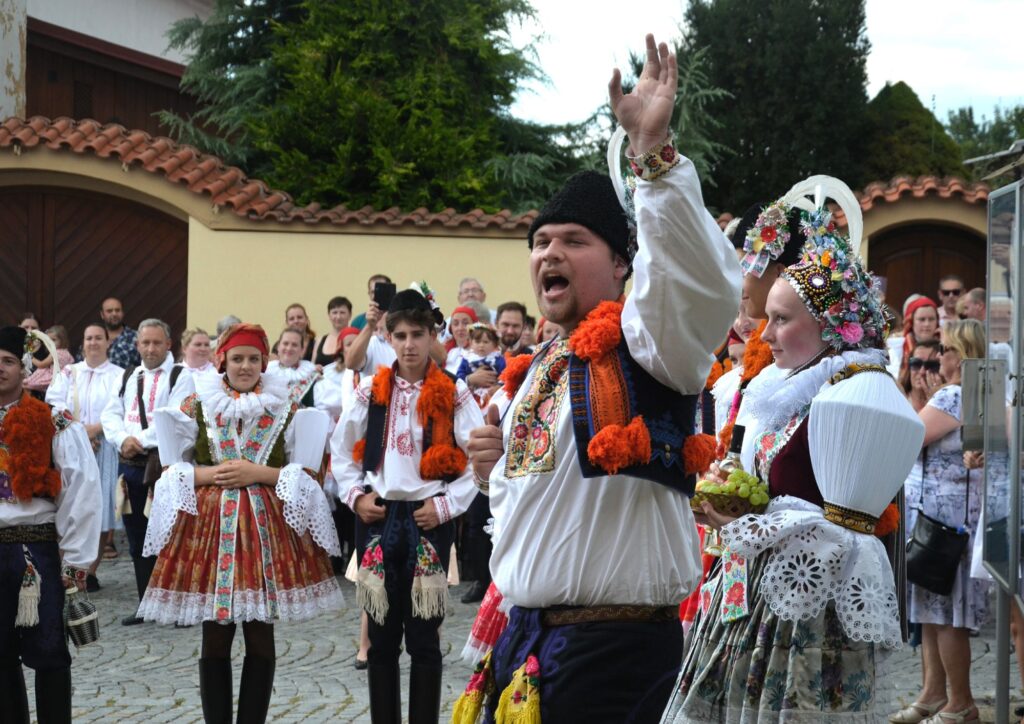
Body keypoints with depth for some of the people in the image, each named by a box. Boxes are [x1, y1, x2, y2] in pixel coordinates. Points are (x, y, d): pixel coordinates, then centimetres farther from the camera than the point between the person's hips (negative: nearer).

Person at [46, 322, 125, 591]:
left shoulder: (119, 375, 5)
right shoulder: (69, 373, 12)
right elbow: (56, 405, 0)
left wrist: (95, 429, -18)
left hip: (105, 451, -1)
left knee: (100, 512, -2)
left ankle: (91, 571, 4)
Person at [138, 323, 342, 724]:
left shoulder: (284, 410, 5)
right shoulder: (195, 406, 5)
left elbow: (306, 474, 2)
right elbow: (171, 471, 5)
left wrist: (259, 473, -11)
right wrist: (209, 474, -12)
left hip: (266, 527, 0)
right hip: (209, 524, 0)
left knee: (261, 637, 3)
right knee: (215, 637, 4)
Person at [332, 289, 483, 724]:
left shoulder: (453, 395, -4)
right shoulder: (371, 392, 4)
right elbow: (341, 449, 13)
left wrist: (447, 505, -10)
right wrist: (356, 496, 0)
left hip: (429, 520, -3)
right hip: (380, 517, 3)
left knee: (423, 638, 1)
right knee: (382, 636, 8)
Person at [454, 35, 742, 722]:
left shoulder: (641, 343, -6)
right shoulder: (532, 375, 18)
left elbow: (703, 280, -29)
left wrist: (653, 147, -36)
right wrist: (496, 470, 7)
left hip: (616, 656, -8)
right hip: (523, 644, 8)